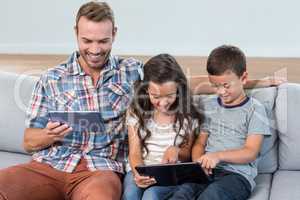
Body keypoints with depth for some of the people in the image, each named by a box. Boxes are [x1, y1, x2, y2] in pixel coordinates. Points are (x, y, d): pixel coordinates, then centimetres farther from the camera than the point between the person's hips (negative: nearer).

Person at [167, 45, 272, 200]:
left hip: (238, 173, -3)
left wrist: (218, 155, -19)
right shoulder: (208, 106, 17)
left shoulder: (254, 109, 3)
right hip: (208, 171, 3)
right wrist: (199, 163, -5)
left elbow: (251, 152, -4)